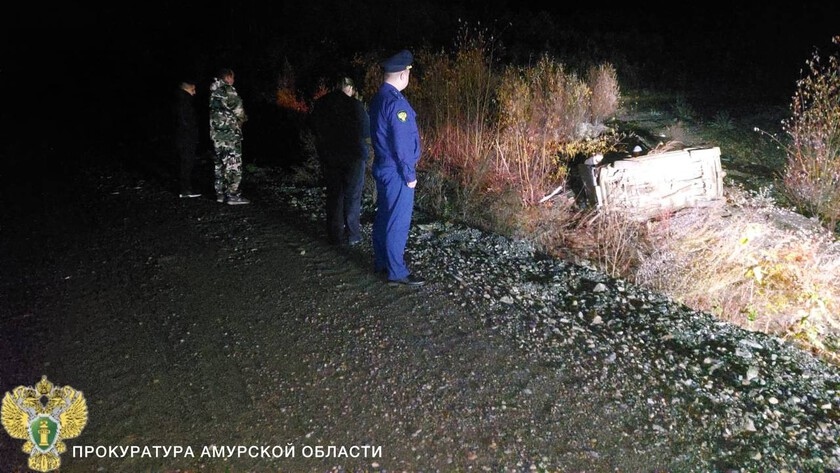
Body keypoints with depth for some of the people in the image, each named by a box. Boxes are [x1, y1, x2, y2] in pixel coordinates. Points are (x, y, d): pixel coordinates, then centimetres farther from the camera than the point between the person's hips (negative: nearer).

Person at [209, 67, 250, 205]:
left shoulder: (212, 91, 14)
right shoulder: (227, 90, -10)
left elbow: (215, 111, 15)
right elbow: (238, 107, -12)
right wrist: (242, 118, 10)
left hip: (215, 133, 8)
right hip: (229, 132, -8)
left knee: (219, 163, 12)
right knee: (233, 164, -5)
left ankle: (220, 193, 16)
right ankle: (233, 195, -6)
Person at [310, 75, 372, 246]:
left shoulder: (319, 105, 2)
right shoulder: (354, 105, -13)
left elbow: (316, 131, 11)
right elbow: (367, 134, -10)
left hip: (328, 156, 4)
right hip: (353, 156, -4)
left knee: (333, 195, 13)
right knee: (352, 197, 6)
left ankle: (335, 235, 17)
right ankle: (352, 235, 10)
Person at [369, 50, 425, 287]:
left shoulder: (378, 99, 8)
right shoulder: (396, 102, -21)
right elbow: (401, 144, -21)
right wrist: (410, 175, -13)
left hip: (383, 168, 10)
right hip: (396, 172, -9)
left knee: (383, 216, 17)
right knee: (398, 222, -2)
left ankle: (381, 262, 28)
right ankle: (397, 272, 4)